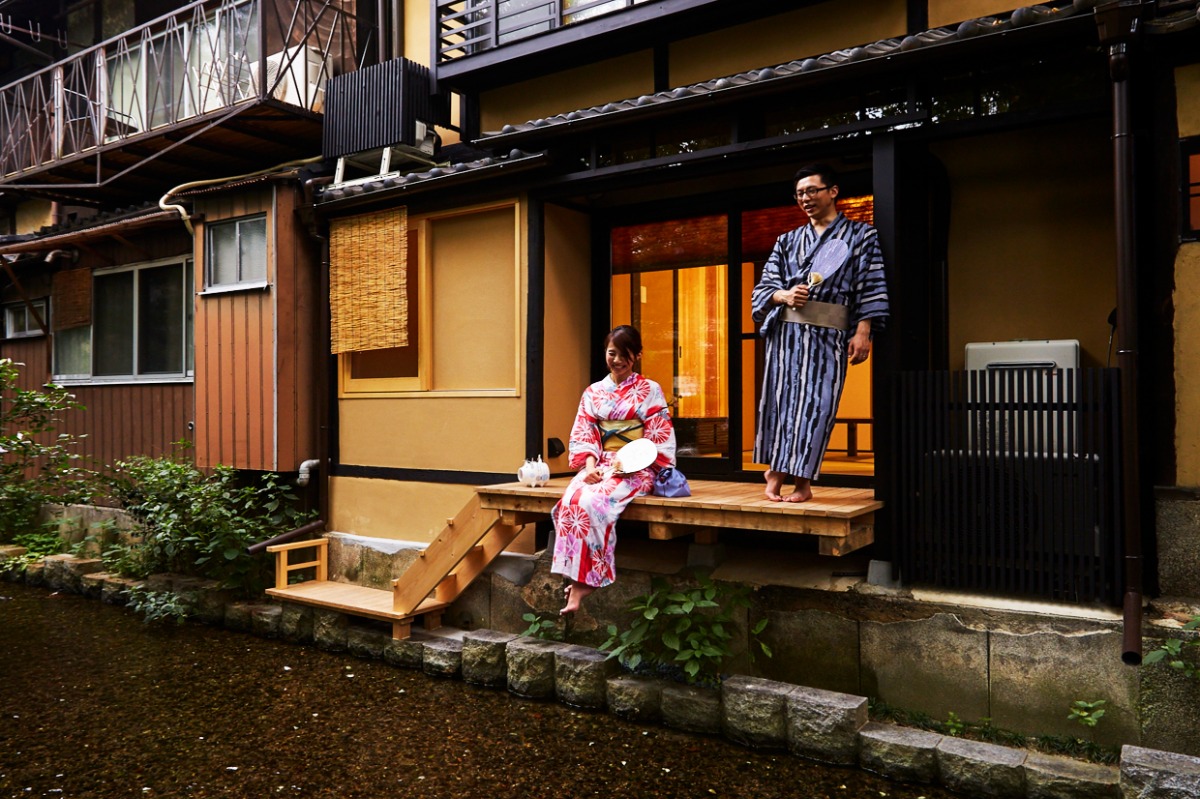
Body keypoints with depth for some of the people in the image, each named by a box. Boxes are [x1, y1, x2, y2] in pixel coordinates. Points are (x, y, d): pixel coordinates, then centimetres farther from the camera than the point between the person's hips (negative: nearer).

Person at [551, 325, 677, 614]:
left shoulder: (650, 390, 5)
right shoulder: (593, 392, 15)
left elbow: (660, 440, -2)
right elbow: (583, 436, 8)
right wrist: (590, 466, -11)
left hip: (636, 469, -4)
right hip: (600, 465, 4)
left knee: (593, 502, -31)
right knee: (571, 500, -29)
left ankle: (584, 580, -21)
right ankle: (579, 578, -25)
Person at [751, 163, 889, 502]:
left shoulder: (861, 235, 8)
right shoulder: (788, 241, 15)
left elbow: (871, 289, 1)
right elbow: (763, 287, 12)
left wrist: (862, 332, -9)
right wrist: (784, 296, -10)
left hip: (828, 336, -3)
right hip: (786, 332, 3)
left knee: (816, 403, -5)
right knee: (781, 399, 0)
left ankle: (802, 481, 1)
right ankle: (776, 470, 11)